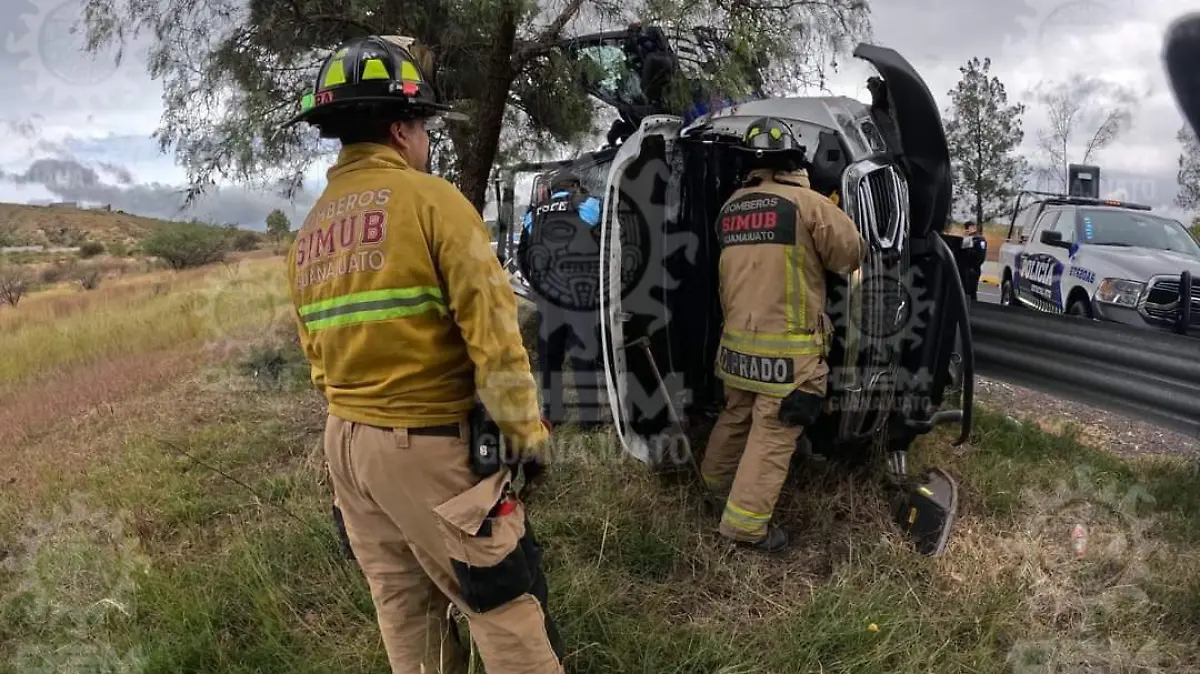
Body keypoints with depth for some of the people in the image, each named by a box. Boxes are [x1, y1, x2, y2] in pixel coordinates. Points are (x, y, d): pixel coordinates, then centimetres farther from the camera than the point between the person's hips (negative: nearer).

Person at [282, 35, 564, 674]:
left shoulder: (308, 231, 10)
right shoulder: (431, 199, -11)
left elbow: (316, 353, 13)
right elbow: (492, 331, -15)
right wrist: (526, 431, -6)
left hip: (344, 443, 7)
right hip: (428, 444, -7)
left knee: (404, 608, 18)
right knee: (505, 601, 5)